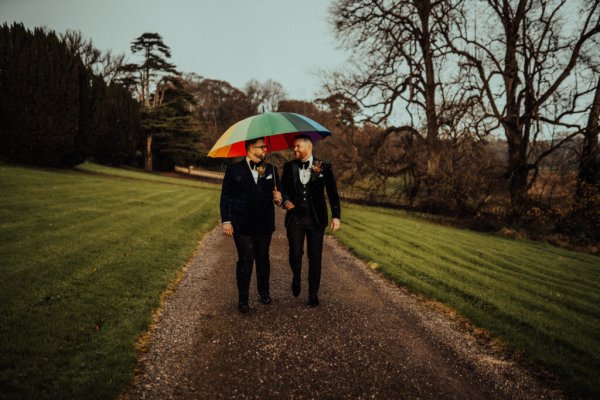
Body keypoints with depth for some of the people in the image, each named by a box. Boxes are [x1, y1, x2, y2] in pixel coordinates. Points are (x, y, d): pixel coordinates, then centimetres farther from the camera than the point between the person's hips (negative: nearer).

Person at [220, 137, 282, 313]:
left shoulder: (271, 170, 10)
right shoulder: (234, 170, 2)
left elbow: (277, 192, 16)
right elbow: (225, 197, 2)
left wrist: (279, 198, -9)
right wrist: (226, 221, -6)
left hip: (264, 224, 3)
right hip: (242, 224, -3)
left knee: (263, 258, 13)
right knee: (245, 260, -2)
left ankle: (264, 293, 30)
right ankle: (243, 299, 8)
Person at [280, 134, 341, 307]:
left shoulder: (323, 167, 0)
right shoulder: (289, 167, 6)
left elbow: (332, 192, 0)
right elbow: (282, 188, 14)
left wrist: (336, 215, -8)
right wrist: (285, 200, -7)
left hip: (316, 218, -1)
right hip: (295, 218, 1)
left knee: (315, 257, 3)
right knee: (295, 253, -6)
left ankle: (313, 294, 18)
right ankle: (296, 277, 27)